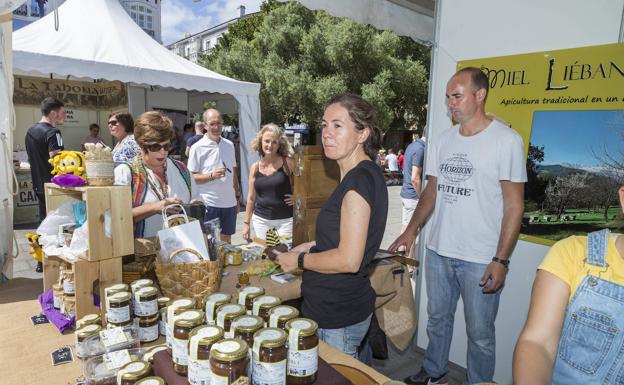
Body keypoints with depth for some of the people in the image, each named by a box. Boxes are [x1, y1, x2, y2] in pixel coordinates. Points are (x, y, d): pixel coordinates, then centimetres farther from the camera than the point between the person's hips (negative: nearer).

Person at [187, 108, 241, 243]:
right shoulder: (197, 148, -7)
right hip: (209, 203, -4)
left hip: (229, 202, 5)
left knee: (226, 239, 16)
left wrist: (237, 197, 14)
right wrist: (212, 175, -22)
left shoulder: (229, 145, 8)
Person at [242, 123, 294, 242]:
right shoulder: (255, 167, 3)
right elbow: (251, 198, 9)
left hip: (285, 220, -3)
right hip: (261, 220, 3)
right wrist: (246, 223, 10)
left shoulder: (287, 163, -7)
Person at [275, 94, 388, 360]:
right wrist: (310, 246, 9)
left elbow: (348, 260, -26)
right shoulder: (361, 175, 8)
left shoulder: (360, 179, -22)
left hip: (338, 319, -9)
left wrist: (299, 260, -12)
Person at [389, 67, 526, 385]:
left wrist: (501, 260, -14)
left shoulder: (506, 140, -9)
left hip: (481, 259, -5)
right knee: (437, 319, 20)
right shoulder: (442, 141, 7)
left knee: (479, 333, 9)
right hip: (438, 251, 5)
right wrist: (412, 230, 6)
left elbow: (514, 204, -10)